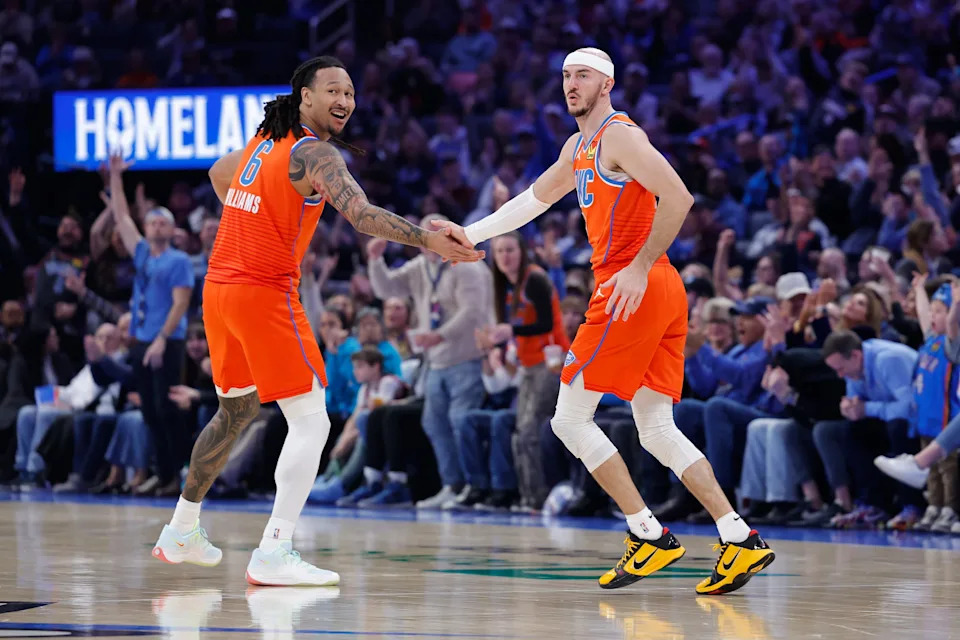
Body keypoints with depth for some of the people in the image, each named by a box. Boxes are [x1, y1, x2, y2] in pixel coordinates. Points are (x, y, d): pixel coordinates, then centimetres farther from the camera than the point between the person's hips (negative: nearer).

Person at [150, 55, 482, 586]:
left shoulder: (264, 141, 15)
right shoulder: (315, 153, -12)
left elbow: (218, 174, 35)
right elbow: (360, 213, -28)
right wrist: (428, 240, -38)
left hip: (219, 286, 9)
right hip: (265, 294, -9)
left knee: (235, 412, 26)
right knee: (310, 422, -8)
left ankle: (181, 532, 36)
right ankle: (273, 555, -18)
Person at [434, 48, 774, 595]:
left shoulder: (619, 136, -9)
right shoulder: (579, 148, 22)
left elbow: (678, 197, -20)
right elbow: (534, 200, 34)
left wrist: (639, 269, -21)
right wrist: (471, 235, 27)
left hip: (635, 289, -10)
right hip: (664, 293, 10)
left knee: (571, 418, -4)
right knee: (657, 430, 8)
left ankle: (649, 536, -8)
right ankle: (741, 539, -1)